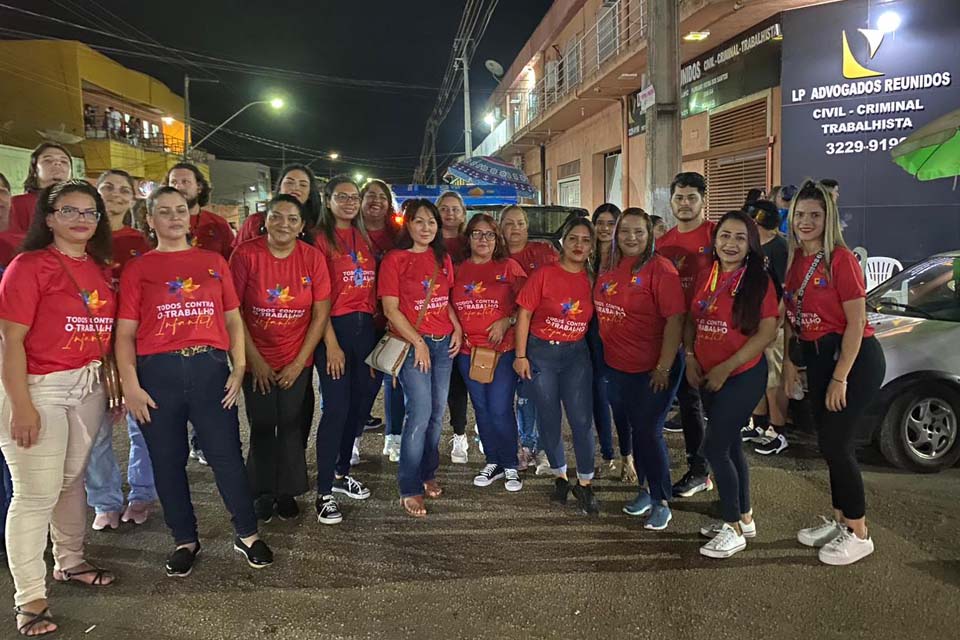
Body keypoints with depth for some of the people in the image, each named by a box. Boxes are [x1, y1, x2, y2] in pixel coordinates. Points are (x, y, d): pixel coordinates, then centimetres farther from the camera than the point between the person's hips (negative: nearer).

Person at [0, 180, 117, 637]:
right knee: (37, 493, -2)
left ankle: (70, 562, 36)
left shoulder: (99, 269, 9)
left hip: (89, 386, 6)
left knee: (73, 480, 18)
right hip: (39, 388, -6)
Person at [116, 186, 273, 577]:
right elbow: (125, 333, 3)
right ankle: (185, 541, 26)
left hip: (210, 368, 0)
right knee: (168, 463, 9)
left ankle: (247, 534, 18)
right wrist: (130, 386, -5)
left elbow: (233, 320, 10)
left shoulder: (214, 262, 10)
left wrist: (239, 368, 0)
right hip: (157, 372, 0)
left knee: (227, 455, 2)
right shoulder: (137, 269, 6)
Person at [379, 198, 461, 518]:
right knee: (420, 414, -9)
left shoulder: (443, 259, 11)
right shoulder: (395, 259, -6)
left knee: (437, 412, 10)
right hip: (412, 344, -6)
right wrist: (418, 342, -13)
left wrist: (457, 328, 3)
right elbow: (391, 309, -10)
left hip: (444, 343, 6)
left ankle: (428, 473, 27)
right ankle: (409, 489, 2)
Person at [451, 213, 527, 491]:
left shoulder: (509, 267, 0)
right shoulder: (458, 270, 8)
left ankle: (511, 466, 14)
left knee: (500, 410, -5)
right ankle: (493, 462, 26)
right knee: (481, 409, 11)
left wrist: (507, 322, -15)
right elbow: (449, 307, 14)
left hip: (503, 350, -3)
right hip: (468, 351, 4)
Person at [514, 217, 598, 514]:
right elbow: (524, 314, -7)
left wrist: (595, 352, 1)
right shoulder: (544, 274, -8)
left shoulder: (590, 279, 1)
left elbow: (591, 319, 8)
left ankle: (585, 484, 12)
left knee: (581, 420, -3)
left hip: (576, 354, 2)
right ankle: (560, 476, 29)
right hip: (541, 353, -1)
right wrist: (520, 355, -9)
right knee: (549, 420, 9)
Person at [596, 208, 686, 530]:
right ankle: (645, 489, 34)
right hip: (617, 367, 6)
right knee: (635, 428, 17)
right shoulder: (609, 268, 6)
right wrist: (603, 354, 12)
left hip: (653, 370, -6)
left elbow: (675, 320, -18)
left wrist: (664, 368, -19)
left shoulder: (660, 268, -14)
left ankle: (661, 502, 16)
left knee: (649, 432, -1)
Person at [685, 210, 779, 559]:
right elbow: (692, 321, 13)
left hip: (744, 375, -6)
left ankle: (733, 529, 8)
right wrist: (691, 358, -3)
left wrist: (725, 368, -17)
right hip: (709, 377, 6)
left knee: (715, 447, -7)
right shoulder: (706, 277, 7)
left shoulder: (759, 281, -10)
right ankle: (744, 517, 32)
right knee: (730, 445, 15)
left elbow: (767, 332, -16)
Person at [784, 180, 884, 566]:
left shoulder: (840, 259, -15)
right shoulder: (795, 260, 6)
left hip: (854, 358, -7)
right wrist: (790, 362, 4)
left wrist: (839, 378, -17)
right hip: (816, 358, 7)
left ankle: (859, 534, 12)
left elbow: (856, 323, -16)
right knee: (829, 444, 14)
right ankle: (840, 522, 30)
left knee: (835, 444, -5)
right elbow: (791, 317, 11)